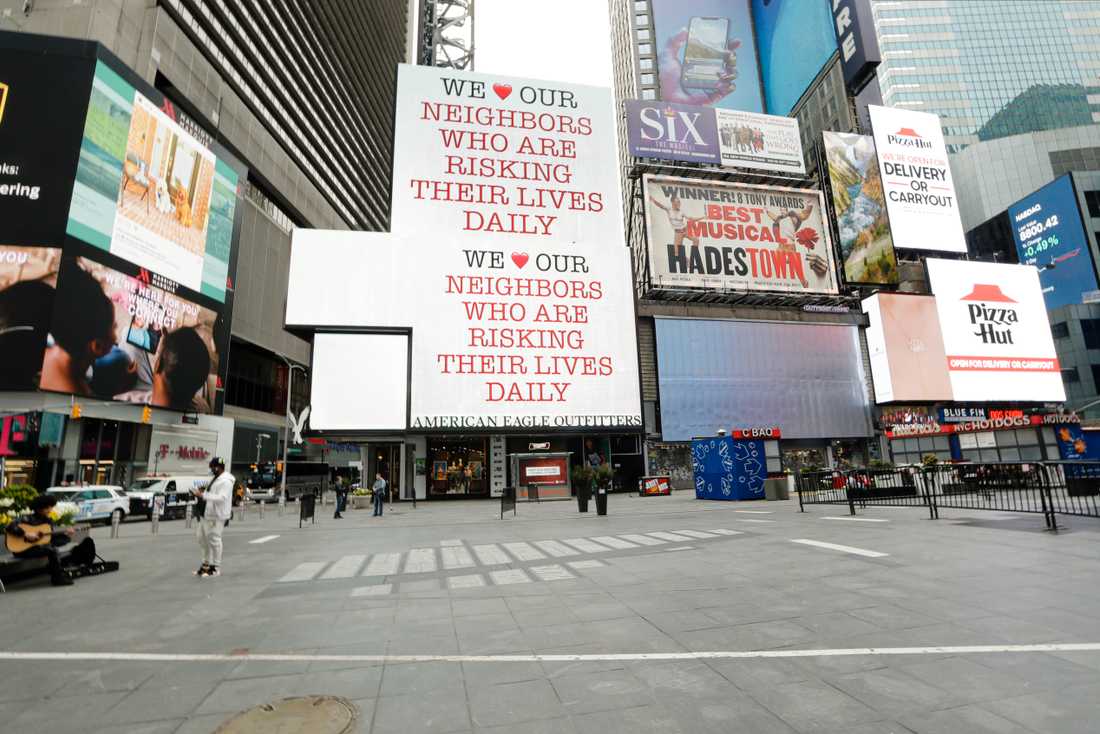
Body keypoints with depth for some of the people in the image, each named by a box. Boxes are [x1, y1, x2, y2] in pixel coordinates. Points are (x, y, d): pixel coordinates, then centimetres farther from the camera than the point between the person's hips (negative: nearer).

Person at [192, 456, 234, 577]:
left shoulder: (226, 481, -17)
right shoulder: (216, 478, 16)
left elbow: (221, 498, -27)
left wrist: (203, 495, -26)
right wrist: (202, 493, 11)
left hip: (216, 516, -10)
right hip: (206, 514, 10)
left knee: (214, 540, -4)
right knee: (202, 537, 15)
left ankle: (216, 568, 7)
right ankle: (206, 563, 30)